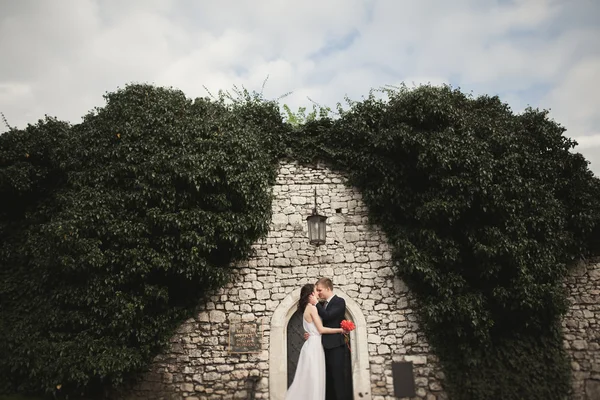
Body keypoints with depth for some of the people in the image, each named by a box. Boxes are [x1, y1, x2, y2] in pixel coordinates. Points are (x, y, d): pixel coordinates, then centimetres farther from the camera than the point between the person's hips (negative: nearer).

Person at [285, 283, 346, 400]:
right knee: (314, 377, -3)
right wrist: (339, 330, -10)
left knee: (310, 377, 12)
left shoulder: (307, 308, 14)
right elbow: (321, 329, -15)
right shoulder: (312, 308, -13)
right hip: (314, 345, -9)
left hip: (312, 344, 9)